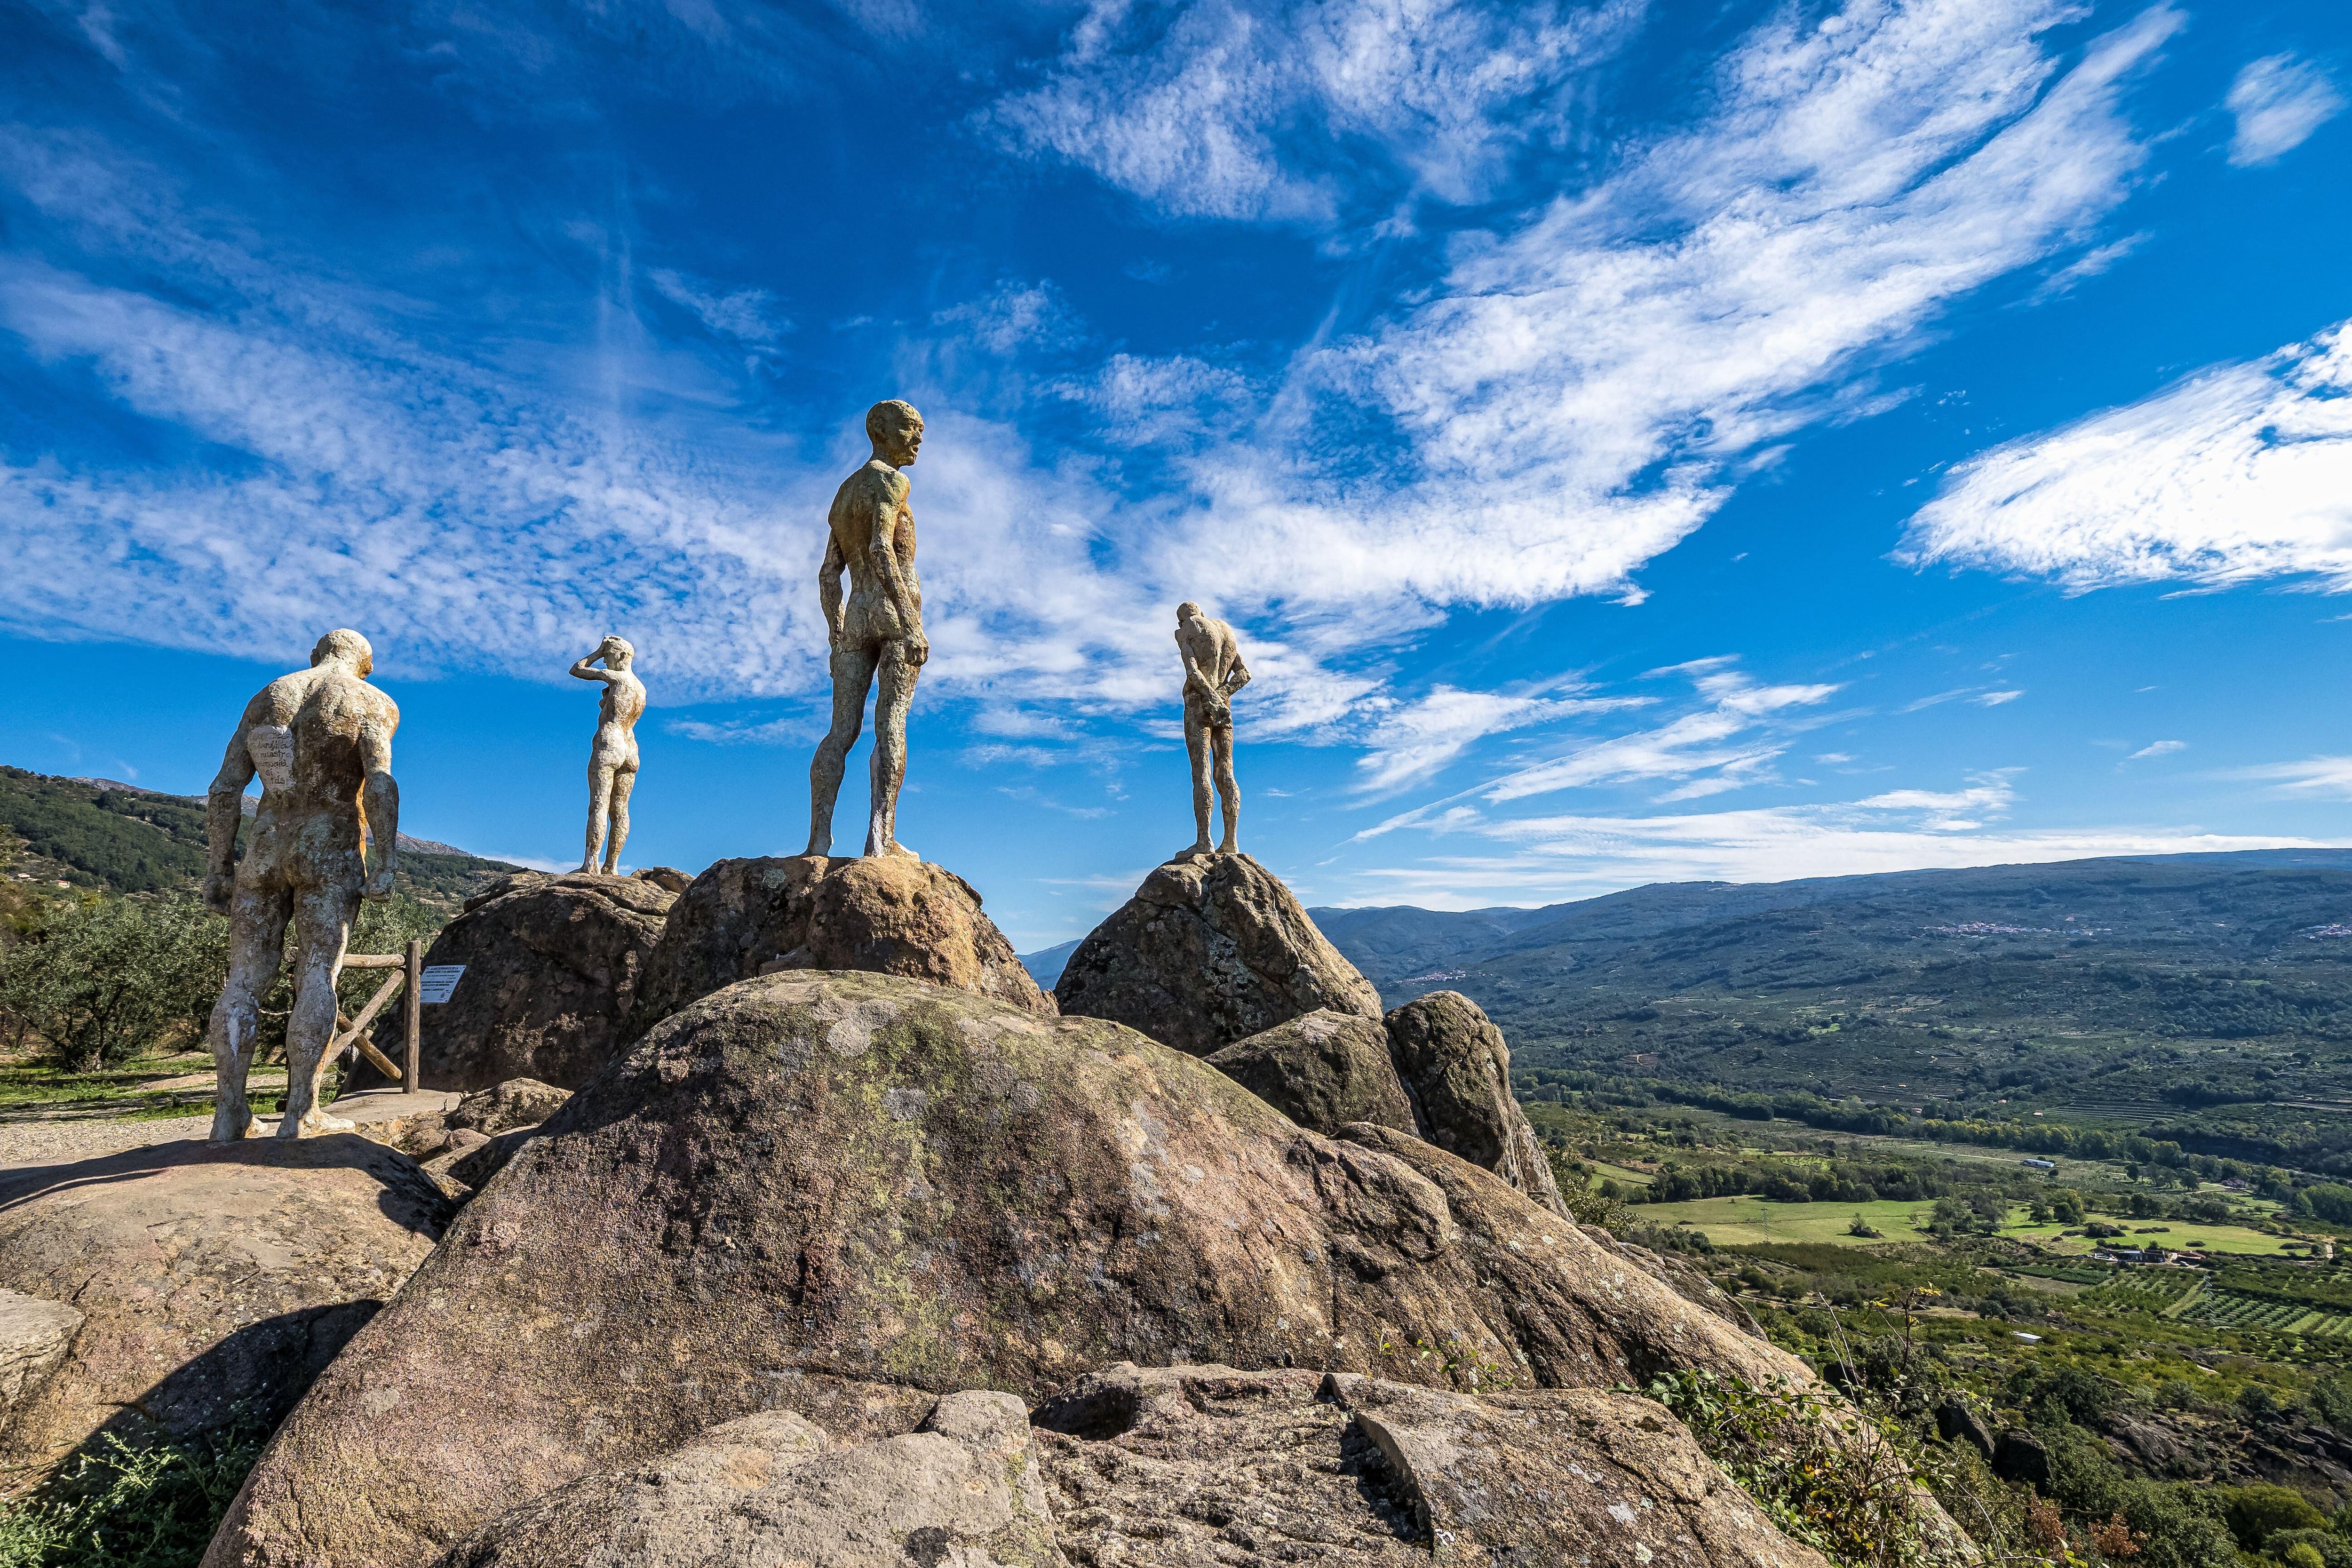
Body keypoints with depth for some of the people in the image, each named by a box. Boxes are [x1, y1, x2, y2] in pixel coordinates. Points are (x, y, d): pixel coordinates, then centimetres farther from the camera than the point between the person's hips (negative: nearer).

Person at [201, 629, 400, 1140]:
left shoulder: (266, 699, 12)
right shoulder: (370, 704, -1)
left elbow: (225, 791, 7)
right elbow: (380, 787, -15)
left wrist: (218, 869, 9)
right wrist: (385, 866, -15)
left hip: (265, 852, 4)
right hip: (331, 855, -4)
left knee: (246, 979, 6)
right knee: (317, 978, -4)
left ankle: (229, 1113, 4)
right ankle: (300, 1114, -6)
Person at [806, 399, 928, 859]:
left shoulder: (842, 495, 25)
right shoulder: (890, 481, -1)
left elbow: (828, 576, 21)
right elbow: (881, 550, -18)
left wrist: (837, 637, 23)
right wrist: (911, 624, -24)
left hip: (855, 618, 7)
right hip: (896, 611, -7)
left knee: (842, 730, 3)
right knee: (891, 722, -12)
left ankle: (819, 838, -3)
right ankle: (881, 834, -19)